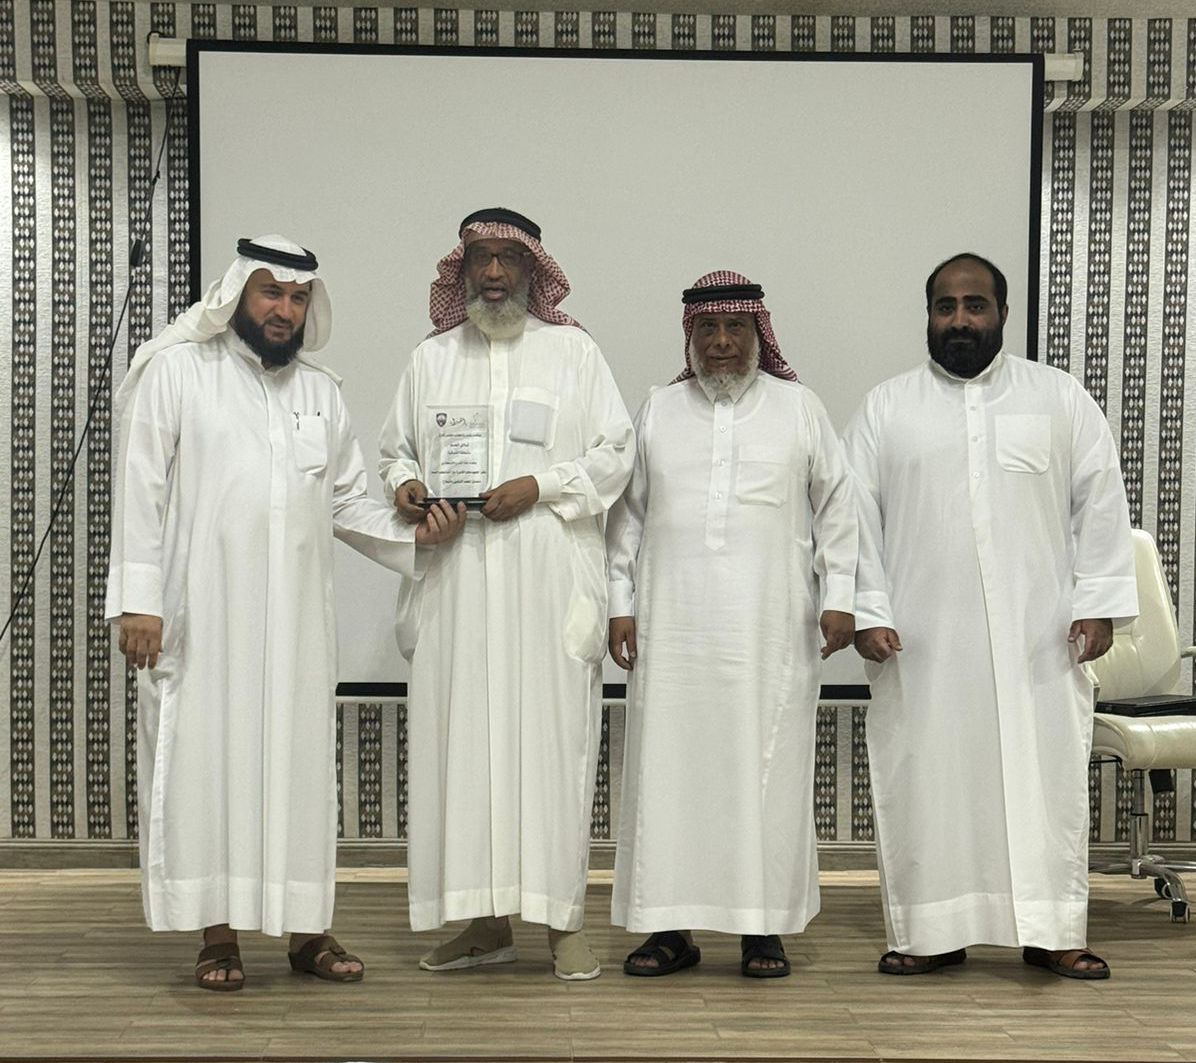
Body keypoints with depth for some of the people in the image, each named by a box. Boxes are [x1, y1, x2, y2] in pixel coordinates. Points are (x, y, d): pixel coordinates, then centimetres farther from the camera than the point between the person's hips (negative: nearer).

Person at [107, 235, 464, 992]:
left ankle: (307, 928, 13)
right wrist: (138, 597, -10)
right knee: (207, 757, -2)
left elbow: (347, 501, 15)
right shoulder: (175, 372, 3)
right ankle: (218, 934, 7)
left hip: (296, 617, 4)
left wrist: (411, 533, -3)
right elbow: (142, 489, -3)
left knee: (301, 760, 5)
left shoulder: (321, 391, 15)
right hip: (202, 611, -3)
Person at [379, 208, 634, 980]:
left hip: (549, 578, -2)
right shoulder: (431, 360, 15)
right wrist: (405, 483, -2)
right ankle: (487, 921, 10)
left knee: (553, 737, -3)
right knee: (464, 738, 1)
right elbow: (397, 447, 21)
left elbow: (615, 452, 4)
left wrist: (540, 488, -10)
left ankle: (564, 921, 4)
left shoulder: (574, 351, 8)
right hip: (456, 582, 3)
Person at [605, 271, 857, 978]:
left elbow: (836, 507, 8)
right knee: (670, 765, 0)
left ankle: (763, 925, 8)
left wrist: (839, 597, 1)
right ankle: (671, 926, 8)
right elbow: (628, 514, 13)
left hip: (771, 627, -1)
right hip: (674, 627, 2)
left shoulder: (800, 408, 8)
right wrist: (622, 603, 6)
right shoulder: (657, 412, 13)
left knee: (767, 766, 0)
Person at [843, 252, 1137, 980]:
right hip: (923, 640, 0)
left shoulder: (1062, 399, 8)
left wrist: (1098, 604, -4)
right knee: (926, 780, 2)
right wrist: (868, 611, -6)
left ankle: (1053, 932, 11)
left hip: (1037, 634, 0)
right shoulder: (886, 409, 8)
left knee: (1046, 776, 2)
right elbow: (857, 515, 4)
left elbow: (1101, 504, 5)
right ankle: (934, 932, 11)